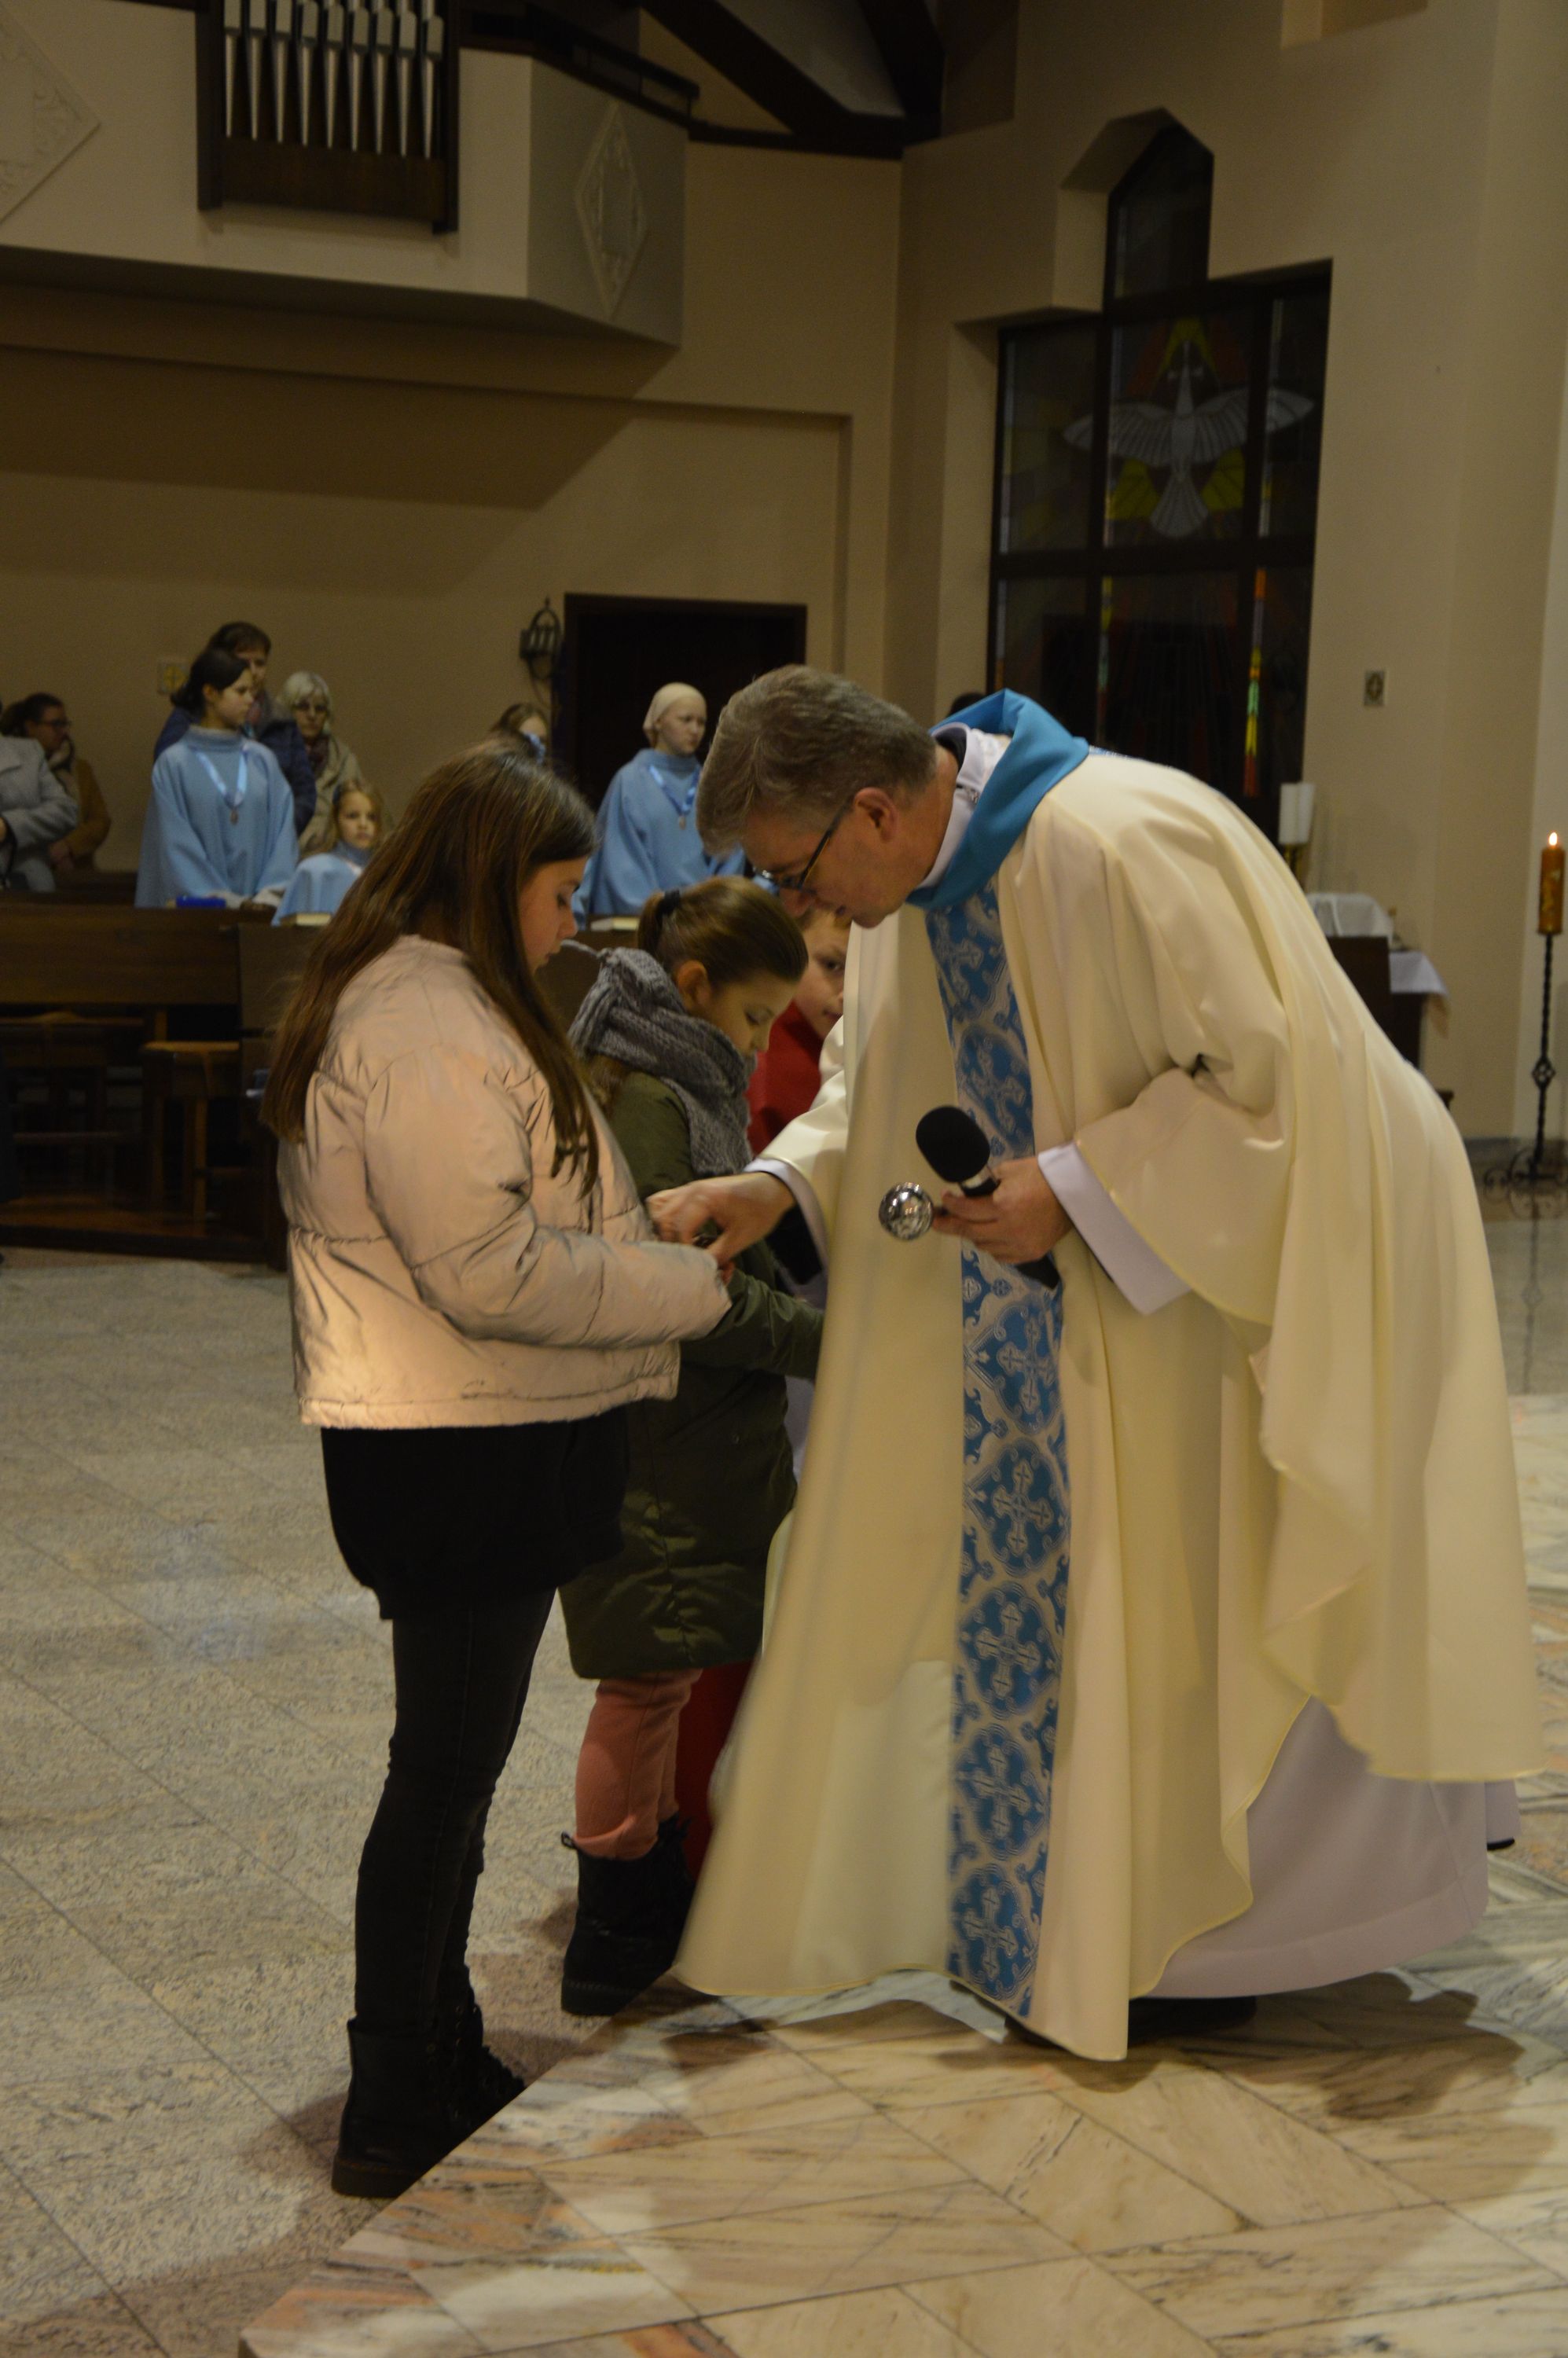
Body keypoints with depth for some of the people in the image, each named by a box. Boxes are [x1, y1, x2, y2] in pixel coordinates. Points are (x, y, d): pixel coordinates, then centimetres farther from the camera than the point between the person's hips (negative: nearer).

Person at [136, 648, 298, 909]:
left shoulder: (262, 761, 10)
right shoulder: (174, 764, 0)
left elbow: (282, 830, 5)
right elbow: (176, 844, -5)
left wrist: (270, 894, -9)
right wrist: (220, 899, -13)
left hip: (260, 904, 3)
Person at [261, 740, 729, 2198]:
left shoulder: (426, 1004, 16)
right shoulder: (430, 1026, -20)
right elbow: (488, 1267, -25)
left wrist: (640, 1240, 10)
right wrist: (691, 1289, -16)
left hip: (466, 1448, 11)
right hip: (461, 1459, -11)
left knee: (452, 1768, 18)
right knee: (446, 1772, -2)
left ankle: (440, 2065, 31)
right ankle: (394, 2118, 8)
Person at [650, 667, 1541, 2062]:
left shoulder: (1121, 849, -31)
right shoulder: (918, 877, -3)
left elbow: (1267, 1071, -27)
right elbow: (878, 1084, 9)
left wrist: (1075, 1189, -27)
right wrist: (779, 1188, -7)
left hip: (1271, 1248, -8)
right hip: (1099, 1261, 8)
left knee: (1202, 1595, 2)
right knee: (1037, 1563, 12)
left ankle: (1208, 1942, 19)